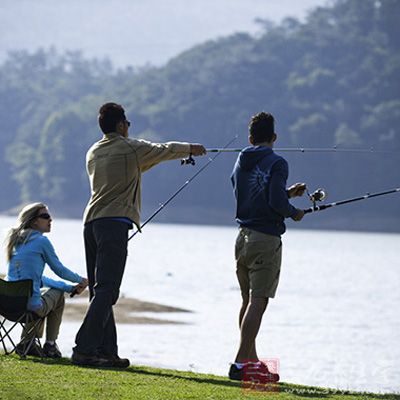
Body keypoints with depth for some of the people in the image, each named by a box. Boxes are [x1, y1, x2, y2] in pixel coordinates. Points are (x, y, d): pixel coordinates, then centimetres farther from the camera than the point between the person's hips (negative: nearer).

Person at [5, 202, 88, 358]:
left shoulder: (17, 241, 16)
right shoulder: (41, 241, -6)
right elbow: (59, 270, 5)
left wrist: (70, 287, 22)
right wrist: (82, 281, 24)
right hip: (31, 305, -7)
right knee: (57, 293, 23)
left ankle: (26, 342, 26)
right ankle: (50, 345, 24)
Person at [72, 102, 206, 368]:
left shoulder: (93, 153, 17)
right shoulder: (131, 149, -1)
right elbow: (165, 150, 14)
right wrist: (190, 149, 34)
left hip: (91, 222, 8)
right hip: (115, 221, -8)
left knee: (100, 291, 10)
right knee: (106, 291, -12)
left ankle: (108, 352, 10)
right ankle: (85, 350, -21)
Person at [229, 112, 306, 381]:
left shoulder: (240, 164, 12)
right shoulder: (277, 163, -10)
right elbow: (276, 202, -20)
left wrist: (287, 192, 26)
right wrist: (294, 213, 0)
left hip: (244, 236, 8)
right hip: (266, 239, -8)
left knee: (248, 299, 17)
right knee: (258, 301, -8)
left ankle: (251, 359, 26)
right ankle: (241, 364, -15)